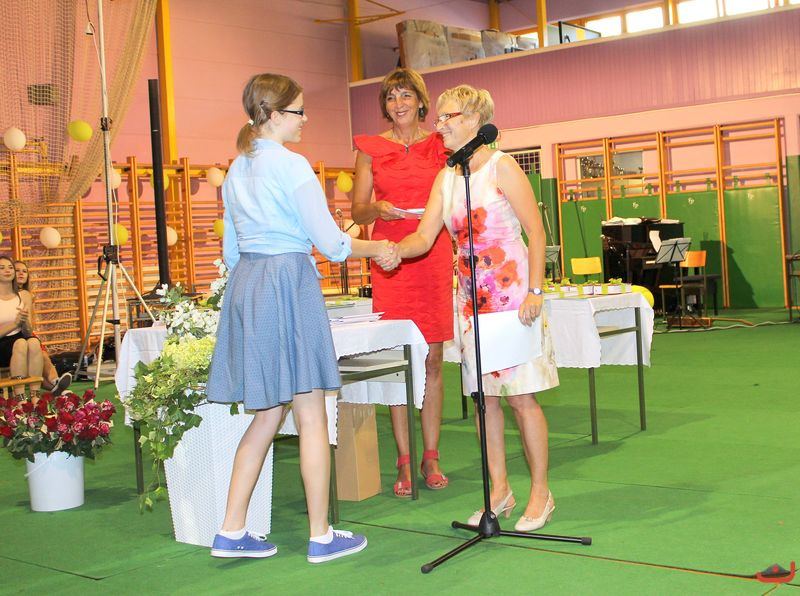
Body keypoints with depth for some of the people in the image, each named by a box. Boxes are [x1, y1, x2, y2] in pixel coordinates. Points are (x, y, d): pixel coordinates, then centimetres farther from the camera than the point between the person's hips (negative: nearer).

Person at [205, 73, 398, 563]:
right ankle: (321, 536, 8)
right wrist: (377, 250, 5)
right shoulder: (292, 165, -10)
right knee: (312, 414, 1)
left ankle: (231, 531, 15)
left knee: (268, 414, 14)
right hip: (290, 280, -8)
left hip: (245, 284, 8)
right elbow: (330, 241, -10)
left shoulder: (237, 169, 14)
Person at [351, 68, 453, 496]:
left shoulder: (440, 144, 11)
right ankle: (404, 463, 5)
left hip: (434, 256, 1)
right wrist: (378, 209, -13)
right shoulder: (371, 148, 9)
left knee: (432, 359, 2)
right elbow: (357, 211, 8)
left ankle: (431, 458, 11)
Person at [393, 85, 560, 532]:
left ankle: (541, 494, 8)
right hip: (474, 295, 6)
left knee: (521, 394, -4)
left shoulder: (502, 167, -6)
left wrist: (534, 291, -16)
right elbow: (425, 236, 6)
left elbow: (537, 232, -9)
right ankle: (500, 491, 20)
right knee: (486, 395, 9)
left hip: (512, 291, -6)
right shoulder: (446, 178, 12)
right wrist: (394, 250, -15)